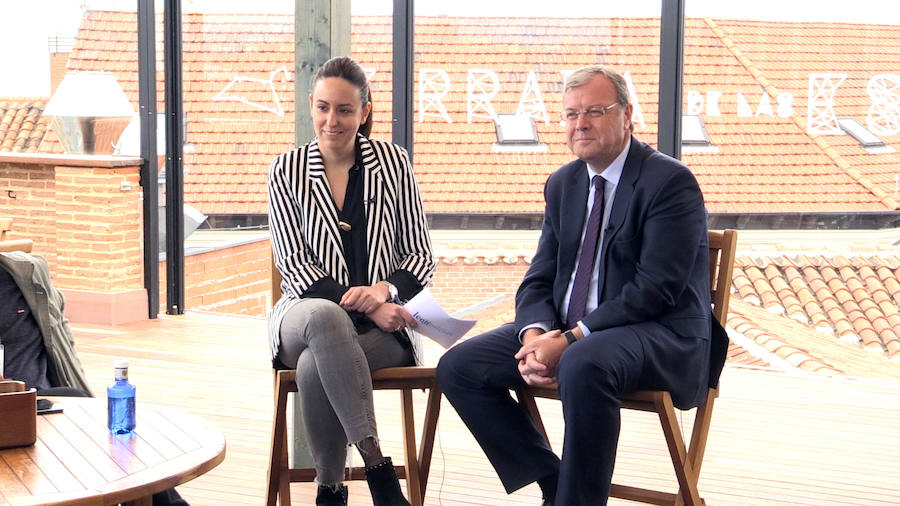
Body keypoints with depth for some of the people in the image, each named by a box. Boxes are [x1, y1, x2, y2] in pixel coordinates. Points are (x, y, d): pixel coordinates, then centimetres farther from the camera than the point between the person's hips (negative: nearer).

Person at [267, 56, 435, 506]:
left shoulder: (393, 163, 7)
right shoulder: (287, 171, 6)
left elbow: (421, 257, 8)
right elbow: (294, 265, -1)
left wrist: (385, 290, -15)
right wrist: (361, 305, -15)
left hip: (382, 325, 0)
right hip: (305, 314, 0)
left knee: (314, 367, -34)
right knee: (325, 317, -38)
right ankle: (375, 463, -36)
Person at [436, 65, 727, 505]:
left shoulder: (671, 182, -10)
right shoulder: (562, 184, 13)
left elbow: (655, 288, -19)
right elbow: (539, 280, 11)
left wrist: (572, 339, -23)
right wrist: (535, 335, -12)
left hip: (658, 335, -7)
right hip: (566, 331, 8)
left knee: (583, 364, -40)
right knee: (457, 366, -6)